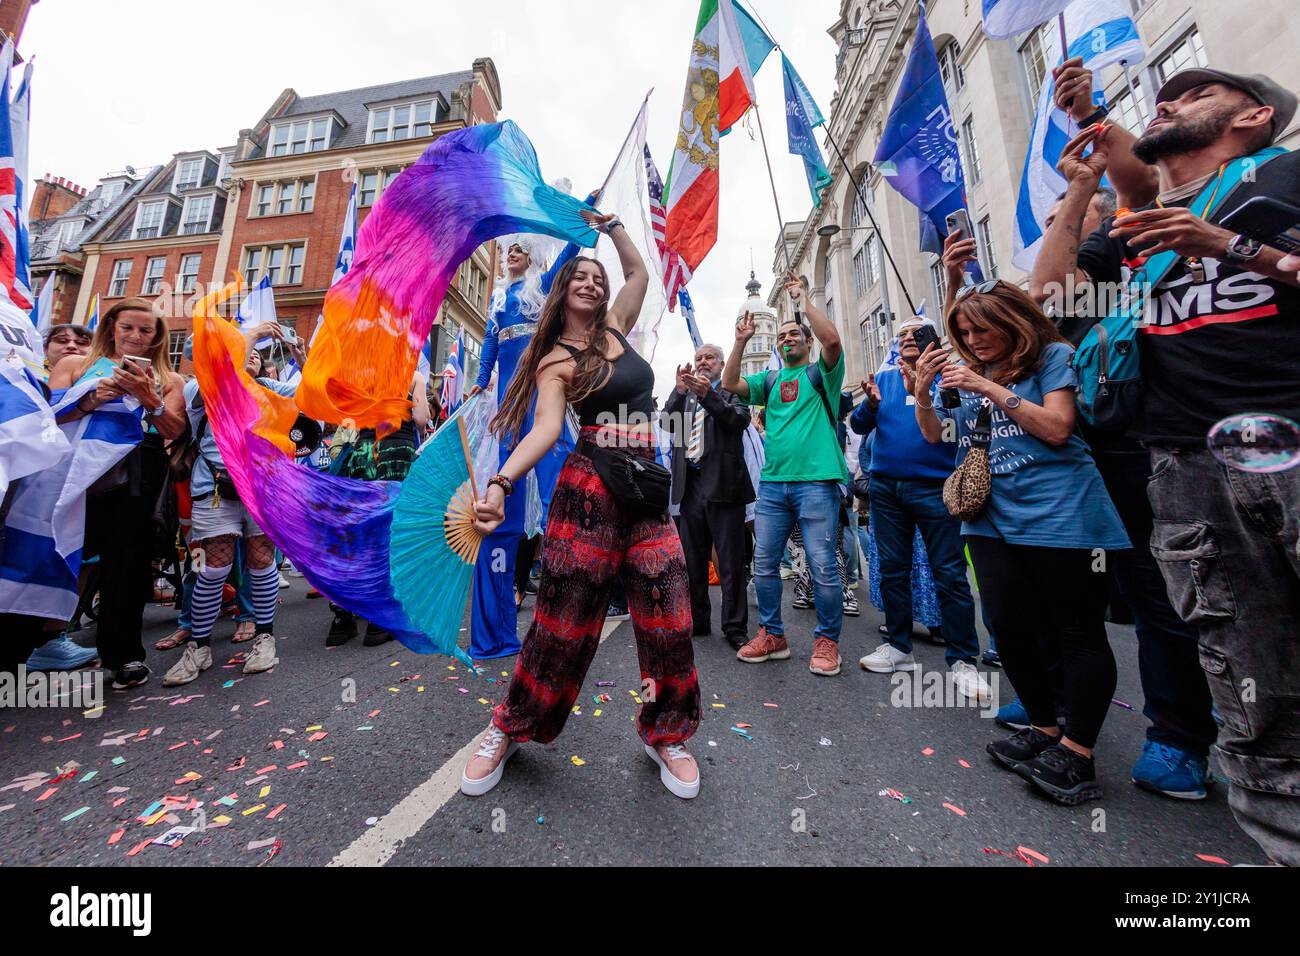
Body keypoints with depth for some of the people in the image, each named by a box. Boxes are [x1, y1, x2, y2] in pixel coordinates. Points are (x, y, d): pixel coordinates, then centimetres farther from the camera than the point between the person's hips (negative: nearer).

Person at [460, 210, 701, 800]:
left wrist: (608, 224, 31)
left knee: (669, 619, 0)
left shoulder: (616, 330, 19)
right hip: (590, 489, -4)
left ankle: (665, 734, 23)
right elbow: (546, 427, -14)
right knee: (564, 619, 1)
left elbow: (640, 272, 32)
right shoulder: (557, 359, 3)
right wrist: (501, 482, -28)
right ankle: (510, 729, 26)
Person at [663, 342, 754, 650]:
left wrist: (708, 395, -21)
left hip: (723, 484, -4)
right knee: (692, 561, 11)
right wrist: (680, 390, -10)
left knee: (730, 562, 1)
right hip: (690, 486, 4)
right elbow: (667, 422, 2)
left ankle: (735, 627, 13)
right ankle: (697, 621, 25)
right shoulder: (684, 396, 17)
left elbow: (740, 420, -11)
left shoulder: (731, 393, 7)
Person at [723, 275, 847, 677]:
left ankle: (827, 642, 15)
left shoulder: (820, 373, 9)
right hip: (772, 482, 5)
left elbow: (832, 339, -10)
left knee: (823, 566, -2)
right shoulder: (770, 379, 20)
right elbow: (729, 384, 9)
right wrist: (741, 341, 2)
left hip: (815, 481, -4)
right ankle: (772, 636, 20)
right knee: (764, 564, 5)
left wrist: (802, 298, -2)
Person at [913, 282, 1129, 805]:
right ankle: (1045, 730, 23)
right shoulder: (966, 372, 14)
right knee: (1011, 627, 3)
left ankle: (1076, 755, 13)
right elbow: (935, 435, 10)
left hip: (1059, 514, -4)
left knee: (1078, 631, 3)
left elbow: (1057, 428, -11)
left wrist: (990, 388, -13)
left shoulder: (1052, 356, 1)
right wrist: (922, 390, -5)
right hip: (993, 516, 5)